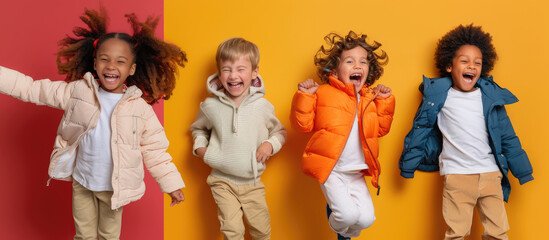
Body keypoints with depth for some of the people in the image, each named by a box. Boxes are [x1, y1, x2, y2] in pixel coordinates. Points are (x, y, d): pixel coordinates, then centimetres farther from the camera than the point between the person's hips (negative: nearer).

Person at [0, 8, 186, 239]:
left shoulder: (140, 108, -13)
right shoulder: (78, 91, -9)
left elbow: (155, 150, -6)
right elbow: (31, 89, -2)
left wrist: (172, 185, -5)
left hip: (115, 188, -1)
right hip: (82, 183, 2)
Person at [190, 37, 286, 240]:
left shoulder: (263, 106, -6)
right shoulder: (211, 106, -5)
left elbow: (281, 131, 10)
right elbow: (198, 128, 16)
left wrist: (271, 144, -10)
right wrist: (199, 147, -1)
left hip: (252, 182, 1)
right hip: (223, 181, -1)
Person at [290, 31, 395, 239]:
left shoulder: (370, 98, 10)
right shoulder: (323, 93, -5)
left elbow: (380, 129, 15)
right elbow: (302, 124, -5)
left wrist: (385, 101, 6)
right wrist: (304, 96, -16)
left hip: (357, 172, 5)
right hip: (330, 169, -5)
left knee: (366, 218, -5)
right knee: (348, 214, -20)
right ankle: (334, 219, 19)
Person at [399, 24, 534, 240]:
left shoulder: (491, 96, 6)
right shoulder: (439, 96, 0)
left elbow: (507, 136, 12)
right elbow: (420, 129, 7)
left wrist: (522, 171, 15)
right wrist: (408, 165, 9)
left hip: (491, 174, 3)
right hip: (456, 175, -2)